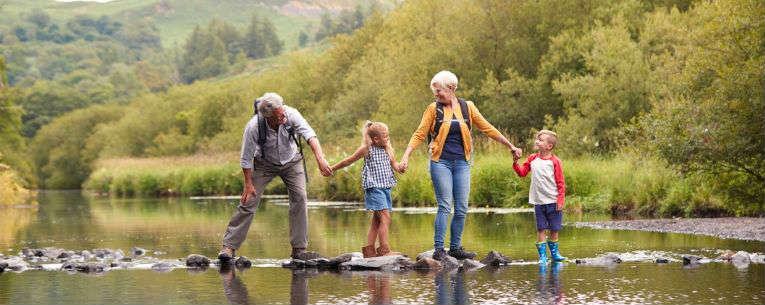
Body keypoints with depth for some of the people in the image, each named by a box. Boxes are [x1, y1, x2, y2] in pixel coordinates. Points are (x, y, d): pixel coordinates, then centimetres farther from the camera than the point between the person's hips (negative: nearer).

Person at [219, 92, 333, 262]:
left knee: (299, 197, -13)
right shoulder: (253, 127, -32)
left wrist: (320, 159, -53)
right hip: (264, 164, -2)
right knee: (248, 201, -9)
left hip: (291, 161, 2)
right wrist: (248, 183, -17)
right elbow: (246, 158, -20)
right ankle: (229, 246, -2)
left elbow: (309, 135, -40)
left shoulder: (291, 114, -30)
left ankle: (299, 248, -6)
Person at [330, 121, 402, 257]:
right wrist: (332, 169, 12)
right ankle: (384, 249, -15)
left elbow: (394, 163, 18)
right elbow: (349, 161, 4)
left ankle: (369, 249, 15)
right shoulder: (366, 149, -5)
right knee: (385, 217, -15)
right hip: (374, 187, -7)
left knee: (377, 219, 10)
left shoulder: (388, 149, 11)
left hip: (385, 187, 7)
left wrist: (399, 167, -7)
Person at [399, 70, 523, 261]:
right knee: (445, 206, -9)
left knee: (462, 208, 2)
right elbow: (419, 134, -1)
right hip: (440, 161, -3)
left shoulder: (467, 107, 5)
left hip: (461, 163, 3)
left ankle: (455, 247, 11)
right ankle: (438, 248, -5)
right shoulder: (433, 109, 1)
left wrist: (510, 146, 10)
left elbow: (487, 129, 10)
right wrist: (406, 156, -11)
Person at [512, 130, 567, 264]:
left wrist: (560, 200, -9)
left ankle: (554, 253, 22)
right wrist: (515, 162, -5)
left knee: (554, 229, 8)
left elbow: (560, 183, -6)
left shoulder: (554, 161, -7)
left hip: (553, 201, -2)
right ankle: (542, 255, 6)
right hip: (539, 201, 3)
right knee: (540, 229, 2)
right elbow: (522, 172, 11)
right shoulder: (532, 159, 5)